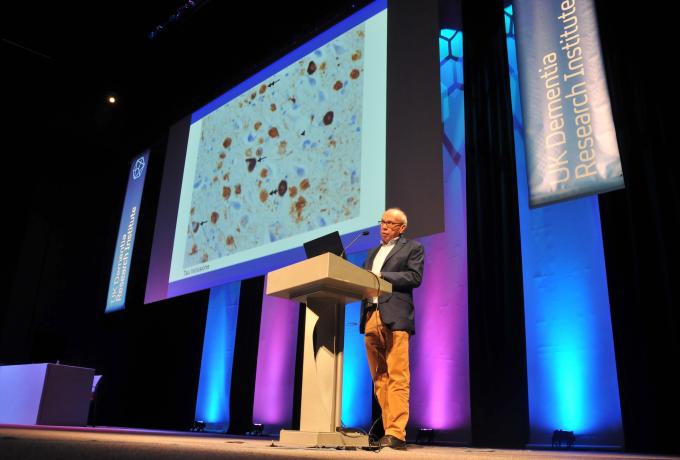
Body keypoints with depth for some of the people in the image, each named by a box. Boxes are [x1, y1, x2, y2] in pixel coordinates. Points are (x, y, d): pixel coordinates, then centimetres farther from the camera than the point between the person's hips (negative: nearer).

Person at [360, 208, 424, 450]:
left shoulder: (413, 248, 8)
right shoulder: (373, 252, 27)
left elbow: (415, 277, -6)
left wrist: (382, 276, -11)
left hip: (395, 318, -6)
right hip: (371, 317, 6)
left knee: (397, 377, -10)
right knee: (380, 378, 5)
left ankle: (396, 434, -11)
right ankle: (388, 430, 10)